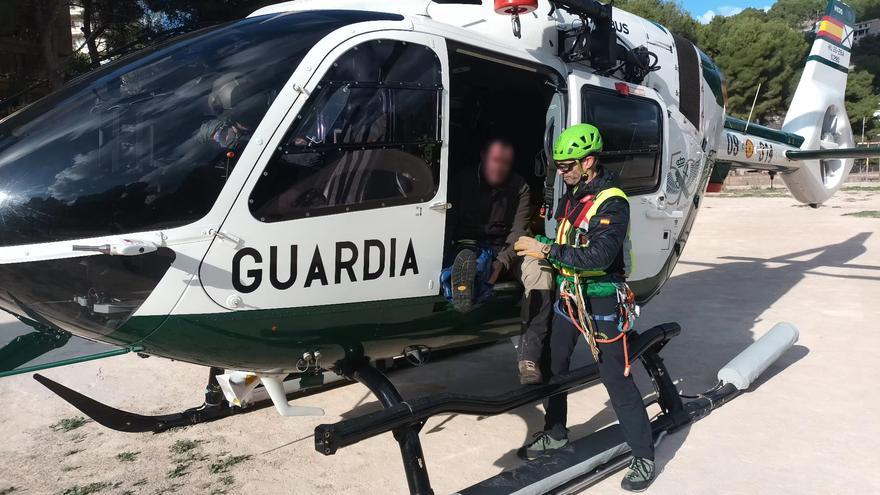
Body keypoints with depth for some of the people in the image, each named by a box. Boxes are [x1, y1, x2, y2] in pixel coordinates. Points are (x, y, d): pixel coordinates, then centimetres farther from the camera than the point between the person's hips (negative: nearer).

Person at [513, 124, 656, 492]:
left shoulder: (612, 203, -18)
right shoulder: (571, 195, 8)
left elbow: (598, 256, -28)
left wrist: (547, 251, -27)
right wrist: (537, 246, 0)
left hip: (601, 302, -8)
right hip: (568, 295, 8)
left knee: (616, 378, -2)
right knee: (553, 365, 16)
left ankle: (643, 457, 12)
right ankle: (555, 433, 36)